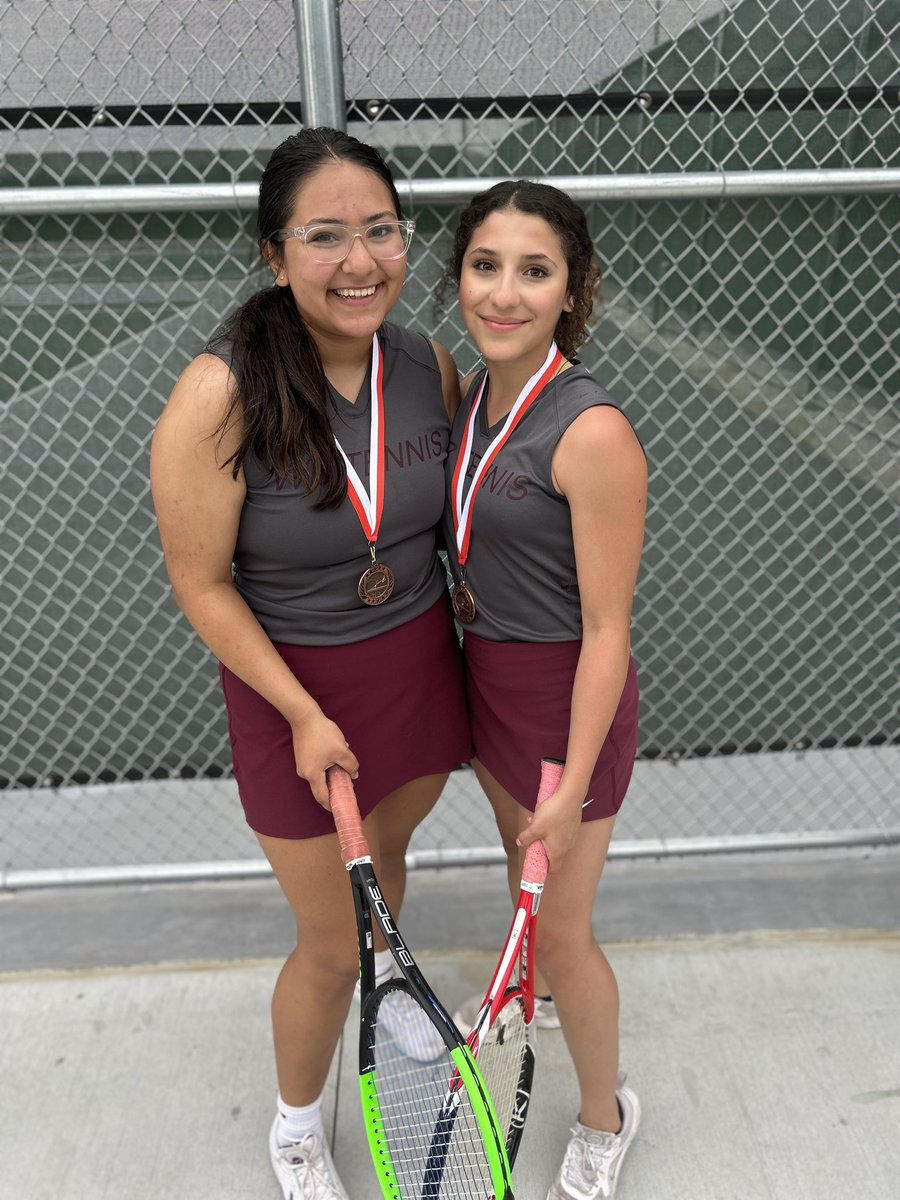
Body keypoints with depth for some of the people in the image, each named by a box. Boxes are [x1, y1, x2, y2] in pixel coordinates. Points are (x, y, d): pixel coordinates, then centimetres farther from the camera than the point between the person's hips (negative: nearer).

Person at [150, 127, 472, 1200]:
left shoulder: (430, 369, -8)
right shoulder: (218, 397, -24)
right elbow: (202, 586, -17)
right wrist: (303, 714, -18)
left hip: (419, 659, 5)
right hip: (292, 683, -4)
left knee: (388, 850, 29)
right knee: (329, 945, 8)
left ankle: (385, 984, 64)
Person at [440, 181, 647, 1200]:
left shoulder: (593, 434, -25)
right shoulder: (471, 393, 0)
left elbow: (605, 629, -23)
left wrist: (573, 784, -21)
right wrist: (457, 586, 3)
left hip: (566, 695, -7)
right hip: (486, 674, 7)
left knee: (560, 930, 9)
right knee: (521, 873, 29)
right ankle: (533, 1000, 59)